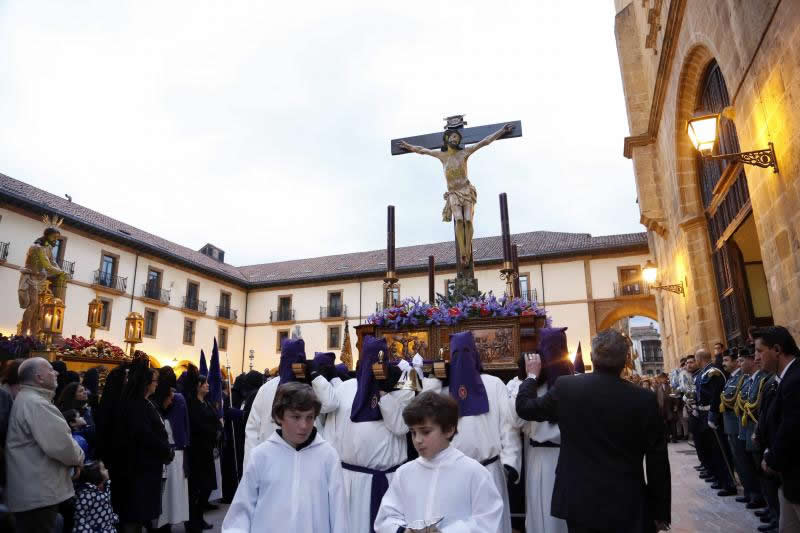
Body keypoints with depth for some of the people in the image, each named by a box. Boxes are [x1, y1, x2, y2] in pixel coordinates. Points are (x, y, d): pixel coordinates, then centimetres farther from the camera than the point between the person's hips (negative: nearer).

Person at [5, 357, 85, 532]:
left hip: (31, 491, 11)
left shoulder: (27, 400, 16)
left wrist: (73, 458, 12)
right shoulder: (36, 404, -20)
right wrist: (78, 458, -8)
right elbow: (61, 445, -28)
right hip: (38, 494, -11)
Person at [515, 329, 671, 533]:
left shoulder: (566, 387, -11)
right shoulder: (645, 399, -10)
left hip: (580, 502, 1)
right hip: (629, 507, -1)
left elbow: (525, 408, 4)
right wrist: (661, 512, 8)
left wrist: (532, 376, 20)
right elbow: (658, 462, -3)